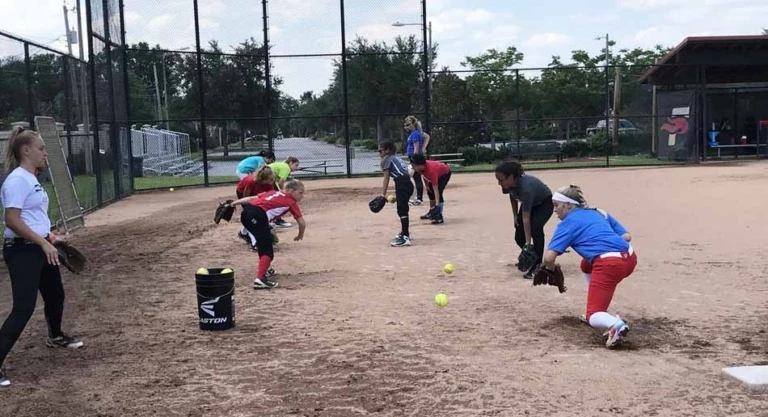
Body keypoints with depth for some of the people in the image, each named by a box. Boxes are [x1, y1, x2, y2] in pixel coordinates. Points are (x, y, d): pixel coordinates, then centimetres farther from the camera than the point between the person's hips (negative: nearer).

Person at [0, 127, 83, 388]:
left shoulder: (30, 179, 13)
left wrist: (47, 235, 13)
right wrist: (43, 242, -24)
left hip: (39, 248, 10)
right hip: (22, 251, -10)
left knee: (55, 295, 25)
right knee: (24, 307, -14)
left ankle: (56, 337, 50)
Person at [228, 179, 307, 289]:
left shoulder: (274, 193, 33)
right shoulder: (291, 202, 16)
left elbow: (251, 198, 26)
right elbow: (302, 223, 13)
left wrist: (233, 204, 26)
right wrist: (300, 236, 31)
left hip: (246, 213, 8)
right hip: (258, 216, -8)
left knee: (264, 243, 29)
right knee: (267, 250, -6)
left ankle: (264, 269, 40)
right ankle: (260, 279, -23)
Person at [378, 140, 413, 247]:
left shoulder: (386, 159, 4)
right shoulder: (397, 159, 29)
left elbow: (386, 178, -4)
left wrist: (383, 195, -8)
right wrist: (397, 194, 26)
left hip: (402, 185, -9)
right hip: (409, 184, 9)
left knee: (402, 210, -14)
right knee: (402, 209, 25)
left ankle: (405, 238, -21)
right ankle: (405, 232, 40)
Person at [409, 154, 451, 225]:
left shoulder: (431, 170, -43)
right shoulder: (422, 167, -24)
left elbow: (435, 189, -44)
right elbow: (424, 175, 3)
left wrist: (437, 204, -48)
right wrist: (426, 185, -1)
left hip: (445, 173, -9)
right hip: (438, 171, 9)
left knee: (438, 192, -24)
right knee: (430, 192, 12)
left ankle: (439, 216, -22)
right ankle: (432, 212, 28)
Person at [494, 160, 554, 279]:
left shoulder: (526, 187, -43)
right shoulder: (509, 183, -24)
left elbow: (526, 218, -44)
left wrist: (528, 242, -44)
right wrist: (515, 215, 3)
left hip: (544, 203, -7)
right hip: (530, 203, 7)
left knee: (535, 229, -30)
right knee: (519, 236, -1)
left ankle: (536, 265, -21)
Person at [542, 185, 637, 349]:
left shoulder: (568, 223, 7)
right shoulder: (600, 212, 24)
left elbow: (549, 257, -2)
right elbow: (627, 236, 19)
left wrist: (552, 270, 20)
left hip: (609, 265, -7)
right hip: (630, 257, 7)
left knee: (593, 316, 2)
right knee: (586, 265, 36)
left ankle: (617, 325, -32)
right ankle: (599, 311, 31)